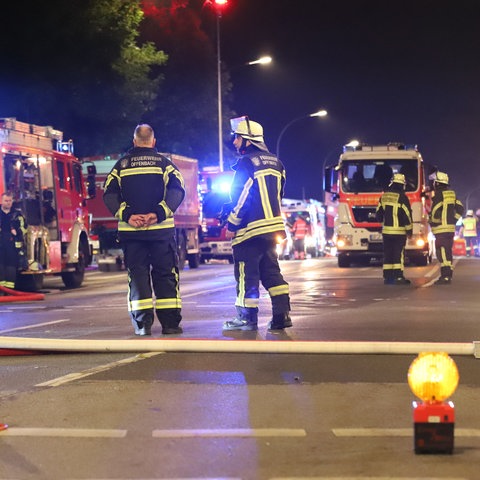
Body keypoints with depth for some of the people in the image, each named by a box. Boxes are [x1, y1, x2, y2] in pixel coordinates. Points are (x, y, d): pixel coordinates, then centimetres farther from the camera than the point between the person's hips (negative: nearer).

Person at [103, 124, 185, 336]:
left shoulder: (122, 165, 9)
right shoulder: (164, 163, 5)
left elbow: (109, 194, -1)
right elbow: (177, 189, -10)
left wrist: (127, 215, -9)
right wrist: (159, 213, -16)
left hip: (130, 230, 1)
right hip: (161, 230, -1)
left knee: (137, 275, 5)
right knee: (165, 275, 5)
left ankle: (142, 324, -1)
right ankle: (170, 322, 2)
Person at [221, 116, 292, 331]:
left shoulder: (246, 163, -13)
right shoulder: (274, 162, 13)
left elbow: (240, 198, -14)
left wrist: (232, 225, -7)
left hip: (250, 228, -8)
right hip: (273, 227, 8)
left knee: (246, 273, -1)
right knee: (270, 270, 12)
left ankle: (247, 318, 3)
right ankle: (282, 313, 6)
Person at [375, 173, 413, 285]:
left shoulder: (384, 196, 6)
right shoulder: (401, 197, -11)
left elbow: (379, 213, 13)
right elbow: (407, 215, -10)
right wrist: (409, 230, -1)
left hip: (386, 230, 5)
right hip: (399, 231, -5)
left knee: (387, 254, 8)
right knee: (399, 254, -3)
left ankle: (387, 277, 9)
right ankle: (398, 277, -6)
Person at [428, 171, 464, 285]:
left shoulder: (438, 195, -13)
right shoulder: (452, 194, 13)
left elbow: (435, 213, -19)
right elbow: (460, 209, 13)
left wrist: (431, 220, 0)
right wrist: (453, 219, 15)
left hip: (441, 229, -9)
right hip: (450, 228, 9)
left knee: (443, 252, -10)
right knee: (447, 252, 15)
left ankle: (445, 277, -14)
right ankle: (448, 274, 20)